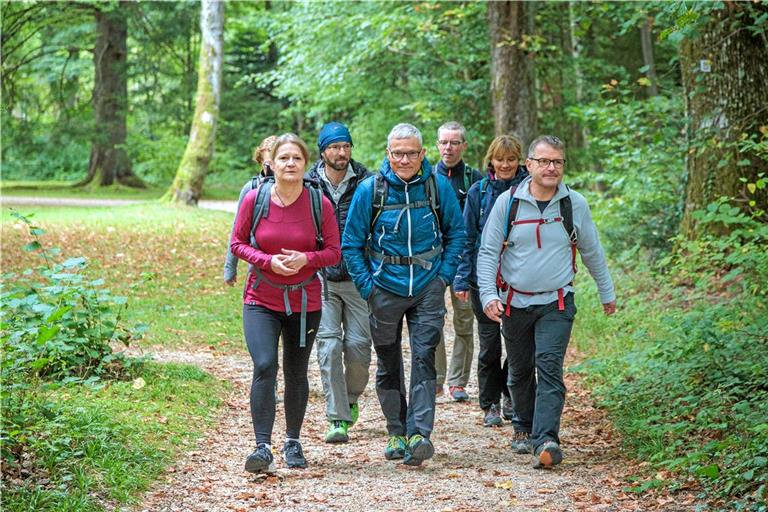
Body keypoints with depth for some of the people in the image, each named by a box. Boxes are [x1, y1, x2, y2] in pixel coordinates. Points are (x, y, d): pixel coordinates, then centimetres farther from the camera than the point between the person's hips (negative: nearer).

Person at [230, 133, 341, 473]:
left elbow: (333, 252, -1)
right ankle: (263, 447, -17)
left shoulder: (319, 203, -6)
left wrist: (305, 258, -21)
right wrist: (268, 261, -17)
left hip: (305, 301, 1)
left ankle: (293, 442, 31)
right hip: (261, 300, -1)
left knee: (297, 373, 13)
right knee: (264, 366, -18)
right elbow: (238, 243, 1)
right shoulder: (255, 199, -7)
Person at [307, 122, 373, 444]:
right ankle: (338, 419, -3)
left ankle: (351, 398, 29)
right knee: (329, 346, -6)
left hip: (358, 277, 0)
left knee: (358, 345, 1)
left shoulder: (366, 183, -1)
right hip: (321, 277, 0)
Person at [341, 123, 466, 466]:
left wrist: (445, 275, 0)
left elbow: (457, 233, 9)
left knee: (423, 358, -12)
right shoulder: (370, 189, -5)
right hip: (385, 289, 1)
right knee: (388, 366, 9)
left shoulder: (439, 186, -2)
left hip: (427, 289, -1)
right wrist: (366, 284, -4)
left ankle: (419, 434, -16)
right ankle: (396, 433, 21)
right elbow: (351, 243, 2)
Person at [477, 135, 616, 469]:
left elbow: (592, 252, 13)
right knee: (520, 371, 13)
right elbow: (488, 252, -1)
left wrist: (607, 293, 20)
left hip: (556, 303, -1)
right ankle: (524, 429, 34)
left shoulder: (575, 204, -1)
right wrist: (488, 294, -14)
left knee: (549, 367, -16)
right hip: (514, 302, 1)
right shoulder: (508, 202, -5)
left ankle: (546, 441, -24)